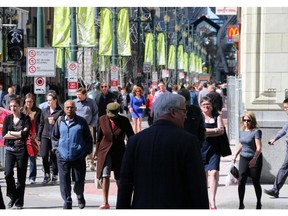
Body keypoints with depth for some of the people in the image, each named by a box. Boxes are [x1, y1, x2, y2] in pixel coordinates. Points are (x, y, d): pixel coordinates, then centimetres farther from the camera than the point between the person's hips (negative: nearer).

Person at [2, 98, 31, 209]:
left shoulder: (26, 118, 0)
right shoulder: (7, 118, 8)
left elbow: (25, 133, -13)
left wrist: (11, 133, -8)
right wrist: (19, 134, -9)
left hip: (22, 150, -2)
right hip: (10, 150, 2)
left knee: (21, 177, 2)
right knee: (8, 173, -14)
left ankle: (19, 202, 12)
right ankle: (13, 196, 6)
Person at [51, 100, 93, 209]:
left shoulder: (82, 122, -2)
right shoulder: (60, 121, 4)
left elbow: (88, 138, 5)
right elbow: (54, 137, 15)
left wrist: (86, 151, -2)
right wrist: (56, 149, 5)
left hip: (79, 157, -1)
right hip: (62, 157, 1)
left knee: (79, 180, 8)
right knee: (64, 181, 0)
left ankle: (80, 196, 36)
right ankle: (67, 202, 11)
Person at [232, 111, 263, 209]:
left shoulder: (256, 131, -12)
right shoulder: (242, 132, 8)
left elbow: (259, 147, -20)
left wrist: (254, 159, -31)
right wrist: (235, 155, 16)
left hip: (254, 158, -5)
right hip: (243, 158, 5)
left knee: (256, 182, 5)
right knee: (241, 182, -5)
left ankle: (259, 204, 23)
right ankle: (241, 204, 0)